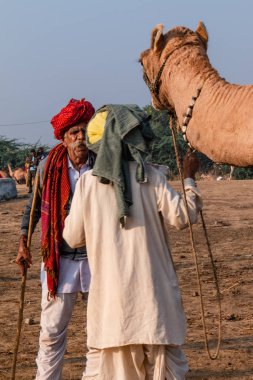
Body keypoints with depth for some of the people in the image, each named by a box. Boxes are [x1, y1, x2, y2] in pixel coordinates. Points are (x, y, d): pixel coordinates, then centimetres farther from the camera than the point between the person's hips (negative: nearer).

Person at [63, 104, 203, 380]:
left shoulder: (88, 181, 0)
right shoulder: (150, 176, -2)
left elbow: (73, 238, 4)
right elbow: (182, 216, -3)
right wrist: (189, 179, 9)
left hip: (109, 292, 1)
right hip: (151, 290, -1)